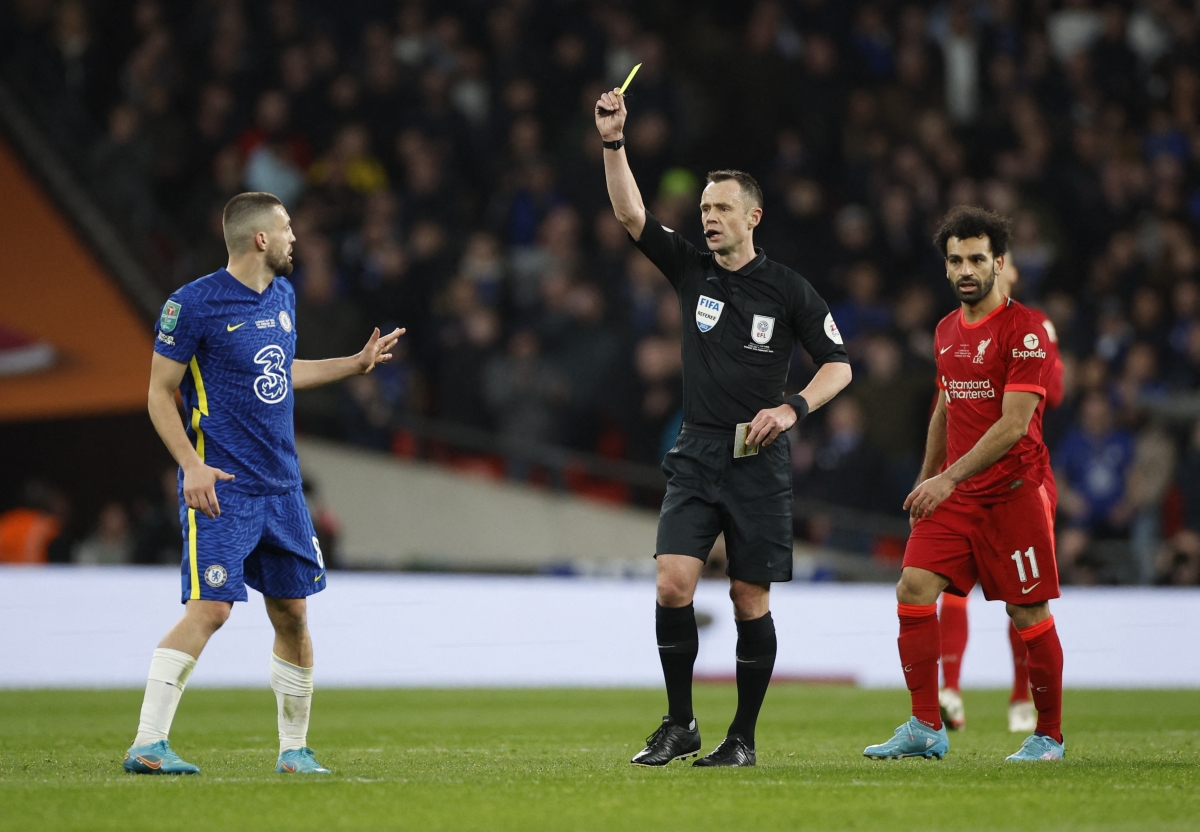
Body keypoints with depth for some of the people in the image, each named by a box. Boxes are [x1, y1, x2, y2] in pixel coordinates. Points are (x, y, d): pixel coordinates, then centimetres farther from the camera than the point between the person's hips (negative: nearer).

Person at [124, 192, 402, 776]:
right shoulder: (192, 305, -10)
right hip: (221, 487, -7)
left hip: (282, 486, 7)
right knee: (210, 608, -17)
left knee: (292, 614, 9)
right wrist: (191, 464, -18)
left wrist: (358, 363, 31)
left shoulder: (283, 295, 13)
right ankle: (147, 745, -16)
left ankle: (294, 749, 22)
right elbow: (160, 393, -7)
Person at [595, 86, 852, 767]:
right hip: (696, 455, 2)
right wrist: (613, 141, -15)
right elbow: (631, 214, -4)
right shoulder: (691, 269, 6)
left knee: (751, 601, 0)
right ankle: (680, 727, -2)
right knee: (673, 582, -12)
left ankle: (744, 737, 11)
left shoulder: (788, 289, -1)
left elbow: (838, 365, 3)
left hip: (759, 461, -2)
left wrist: (791, 409, -14)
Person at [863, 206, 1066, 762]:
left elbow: (1014, 424, -18)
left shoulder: (1025, 330, -11)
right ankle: (926, 728, -4)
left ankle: (1049, 737, 12)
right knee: (914, 588, -8)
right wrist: (927, 481, 26)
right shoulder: (947, 331, 13)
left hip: (1015, 491, -6)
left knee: (1029, 614, -2)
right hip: (953, 491, 6)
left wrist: (950, 477, -23)